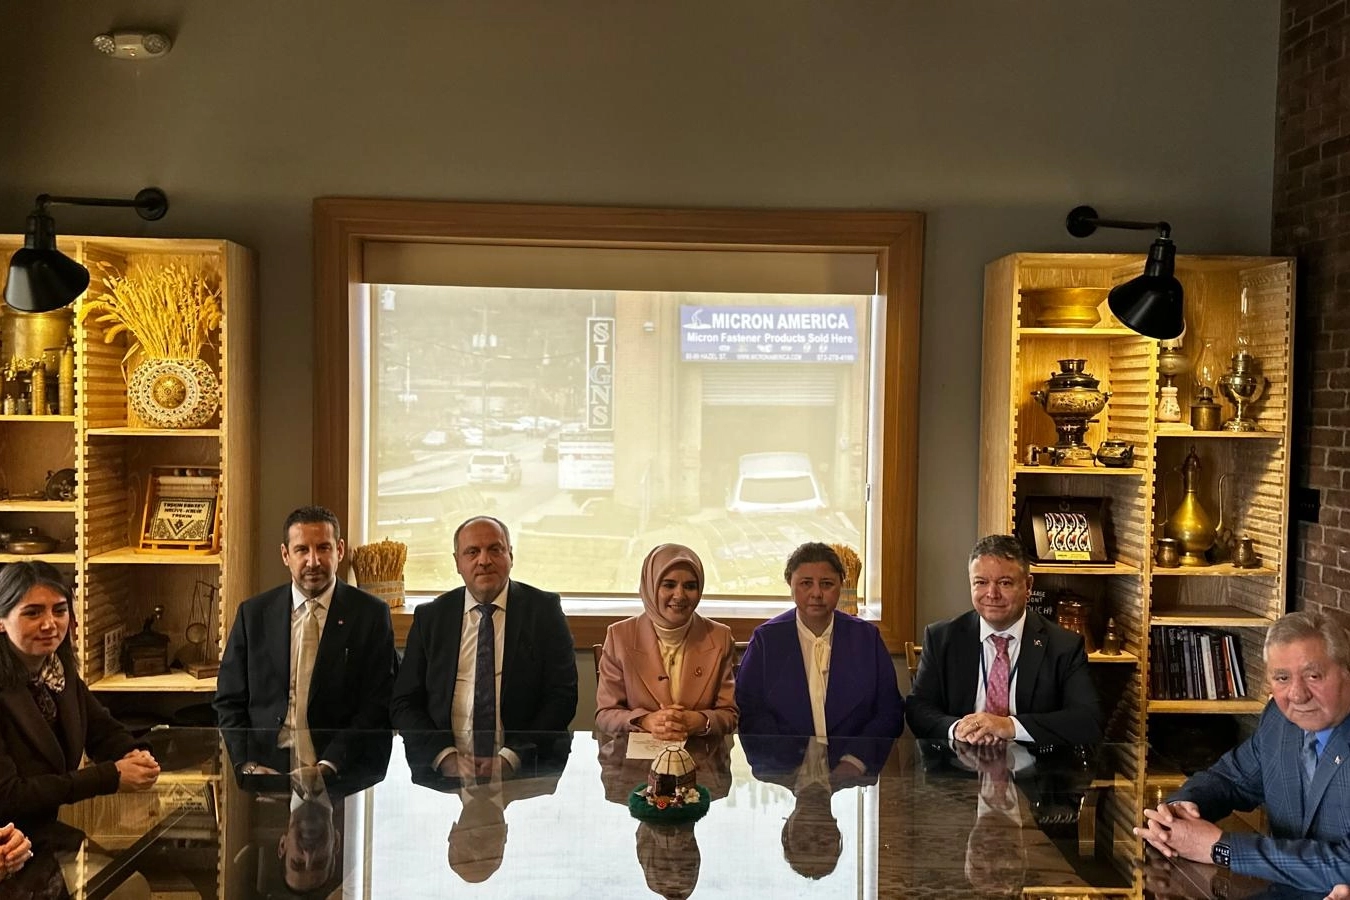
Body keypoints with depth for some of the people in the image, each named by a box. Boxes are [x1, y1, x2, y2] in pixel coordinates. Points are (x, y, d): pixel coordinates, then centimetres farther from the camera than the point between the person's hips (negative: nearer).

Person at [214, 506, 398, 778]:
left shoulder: (371, 615, 2)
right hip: (264, 772, 2)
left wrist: (329, 767, -13)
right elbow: (229, 701, 11)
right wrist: (248, 766, -4)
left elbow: (377, 706, -2)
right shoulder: (253, 613, 9)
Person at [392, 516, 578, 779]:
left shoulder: (544, 609, 4)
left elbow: (562, 695, 0)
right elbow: (405, 703, 8)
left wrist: (510, 758, -12)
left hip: (523, 768, -2)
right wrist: (445, 756, -9)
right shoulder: (429, 617, 10)